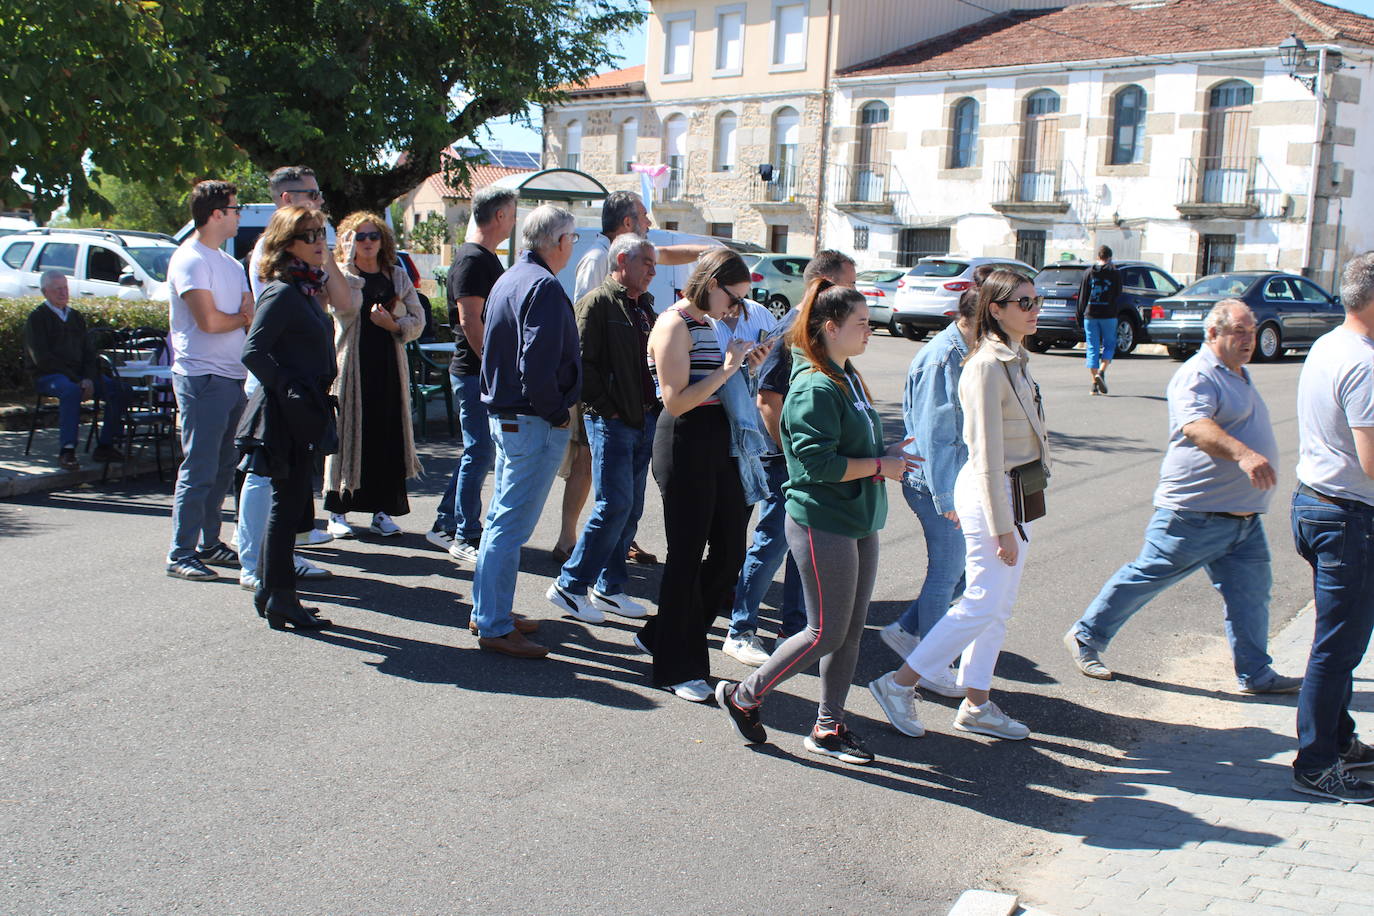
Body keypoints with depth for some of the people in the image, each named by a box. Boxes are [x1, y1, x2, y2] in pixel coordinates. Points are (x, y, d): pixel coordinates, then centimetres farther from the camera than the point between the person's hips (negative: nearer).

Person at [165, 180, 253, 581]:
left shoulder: (230, 263, 19)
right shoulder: (190, 260, -9)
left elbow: (250, 319, 16)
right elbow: (210, 321, -17)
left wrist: (249, 312, -7)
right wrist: (244, 315, 1)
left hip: (233, 377, 9)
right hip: (202, 378, -9)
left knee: (222, 468, 12)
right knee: (199, 470, -8)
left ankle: (209, 543, 21)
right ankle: (180, 555, -3)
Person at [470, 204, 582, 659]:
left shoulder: (508, 279, 14)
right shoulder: (544, 286, -17)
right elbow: (538, 362, -27)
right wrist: (554, 412, -14)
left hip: (504, 414, 10)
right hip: (534, 424, -10)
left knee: (502, 519, 18)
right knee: (511, 524, -4)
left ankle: (489, 612, 29)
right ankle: (495, 628, 2)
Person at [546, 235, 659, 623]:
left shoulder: (644, 305, 16)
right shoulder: (596, 303, -9)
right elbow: (582, 362, -15)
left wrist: (655, 408, 10)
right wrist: (607, 409, -15)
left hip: (644, 419, 8)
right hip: (611, 422, -8)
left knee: (631, 508, 9)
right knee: (615, 504, -11)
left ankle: (609, 589, 19)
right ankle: (570, 585, -1)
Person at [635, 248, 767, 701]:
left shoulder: (705, 323, 15)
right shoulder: (674, 325, -13)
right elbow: (676, 401, -19)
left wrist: (743, 365, 7)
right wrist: (726, 369, -17)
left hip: (716, 446, 9)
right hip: (685, 446, -9)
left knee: (730, 551, 11)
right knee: (687, 556, 0)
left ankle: (662, 635, 27)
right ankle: (677, 668, 14)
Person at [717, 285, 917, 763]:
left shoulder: (850, 379, 13)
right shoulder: (815, 388, -18)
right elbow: (818, 462, -23)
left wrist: (885, 455, 4)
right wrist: (880, 466, -15)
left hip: (858, 523, 9)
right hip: (822, 525, -9)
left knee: (851, 631, 12)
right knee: (827, 633, -2)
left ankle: (828, 728, 24)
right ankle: (743, 697, 15)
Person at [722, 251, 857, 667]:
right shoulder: (790, 331, -16)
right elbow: (768, 400, -19)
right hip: (788, 461, -9)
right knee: (772, 545, -2)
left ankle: (794, 630, 25)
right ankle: (740, 632, 9)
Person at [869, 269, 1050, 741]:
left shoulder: (1015, 360, 10)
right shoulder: (987, 367, -19)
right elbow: (988, 455, -21)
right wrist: (1002, 527, -20)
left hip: (1018, 492, 9)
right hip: (992, 495, -9)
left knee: (998, 608, 13)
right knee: (982, 605, -5)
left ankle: (976, 703, 22)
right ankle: (898, 684, 5)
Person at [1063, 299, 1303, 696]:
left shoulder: (1238, 376, 18)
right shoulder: (1198, 376, -15)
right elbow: (1196, 426, -35)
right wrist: (1243, 453, -49)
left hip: (1244, 515, 9)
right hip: (1196, 512, -9)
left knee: (1250, 592, 8)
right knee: (1146, 577, -1)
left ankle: (1256, 674, 17)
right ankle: (1085, 638, 12)